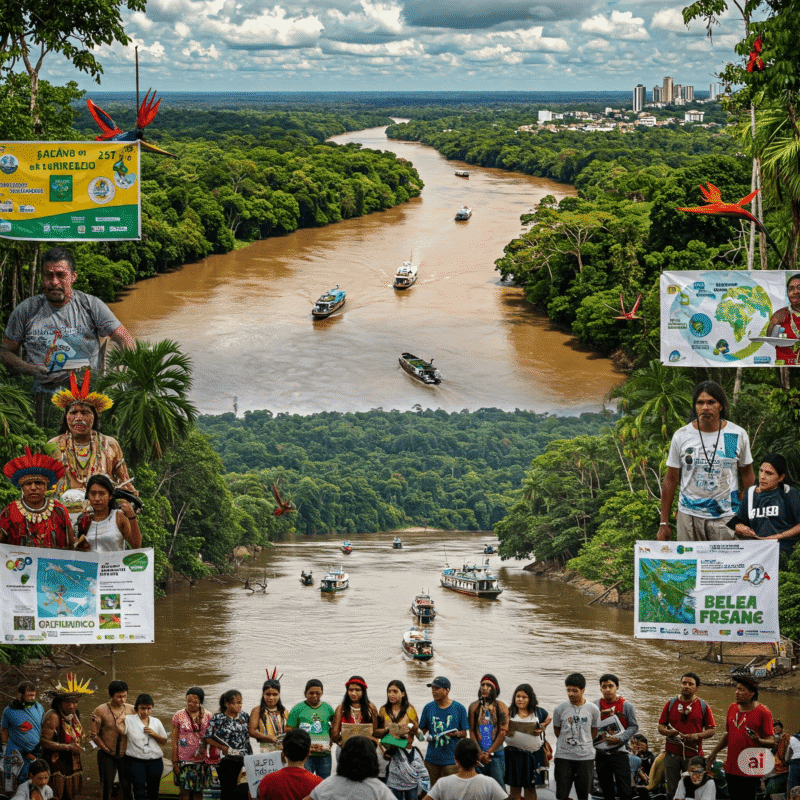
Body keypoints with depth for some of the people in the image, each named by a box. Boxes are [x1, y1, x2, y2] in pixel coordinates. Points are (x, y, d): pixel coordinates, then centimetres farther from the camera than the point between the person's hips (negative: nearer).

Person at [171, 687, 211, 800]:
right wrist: (175, 762, -3)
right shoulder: (179, 716, 0)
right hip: (183, 760, -1)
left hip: (201, 760, 1)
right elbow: (174, 741, 1)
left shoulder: (208, 716, 4)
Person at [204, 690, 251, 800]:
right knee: (227, 791, 0)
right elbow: (208, 738, -3)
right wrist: (223, 748, -11)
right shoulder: (218, 719, -4)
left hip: (244, 760, 3)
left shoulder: (245, 716, 8)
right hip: (226, 761, -3)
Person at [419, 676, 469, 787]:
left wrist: (456, 734, -18)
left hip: (452, 758, -3)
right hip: (432, 758, 3)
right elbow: (422, 729, 14)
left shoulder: (459, 708, 1)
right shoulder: (428, 708, 8)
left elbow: (465, 733, 3)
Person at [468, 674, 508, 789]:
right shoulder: (474, 706, 7)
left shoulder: (501, 707, 3)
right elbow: (471, 732, 3)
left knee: (499, 784, -8)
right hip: (478, 754, 2)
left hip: (496, 752, -2)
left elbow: (503, 732, -3)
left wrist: (489, 753, -8)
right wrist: (480, 754, -7)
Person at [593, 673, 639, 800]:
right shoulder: (595, 706, 4)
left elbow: (634, 726, -1)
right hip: (601, 754, 3)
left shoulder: (626, 706, -1)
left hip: (620, 752, -3)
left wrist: (620, 739, -15)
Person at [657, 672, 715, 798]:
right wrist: (668, 732, -12)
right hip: (672, 753, 1)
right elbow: (661, 727, 11)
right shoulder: (670, 704, 10)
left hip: (693, 755, -1)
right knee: (672, 791, 4)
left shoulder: (703, 706, 6)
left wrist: (697, 736, -13)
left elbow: (711, 730, 5)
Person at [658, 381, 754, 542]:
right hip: (689, 515, 1)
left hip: (726, 516, 0)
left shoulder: (737, 435, 3)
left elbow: (748, 476, 12)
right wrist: (664, 523, 6)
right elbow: (671, 479, 8)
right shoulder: (681, 436, 3)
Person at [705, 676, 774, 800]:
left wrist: (759, 741, -28)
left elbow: (771, 741, -8)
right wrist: (714, 752, 20)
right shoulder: (732, 708, 12)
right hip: (731, 768, 6)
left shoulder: (763, 712, -7)